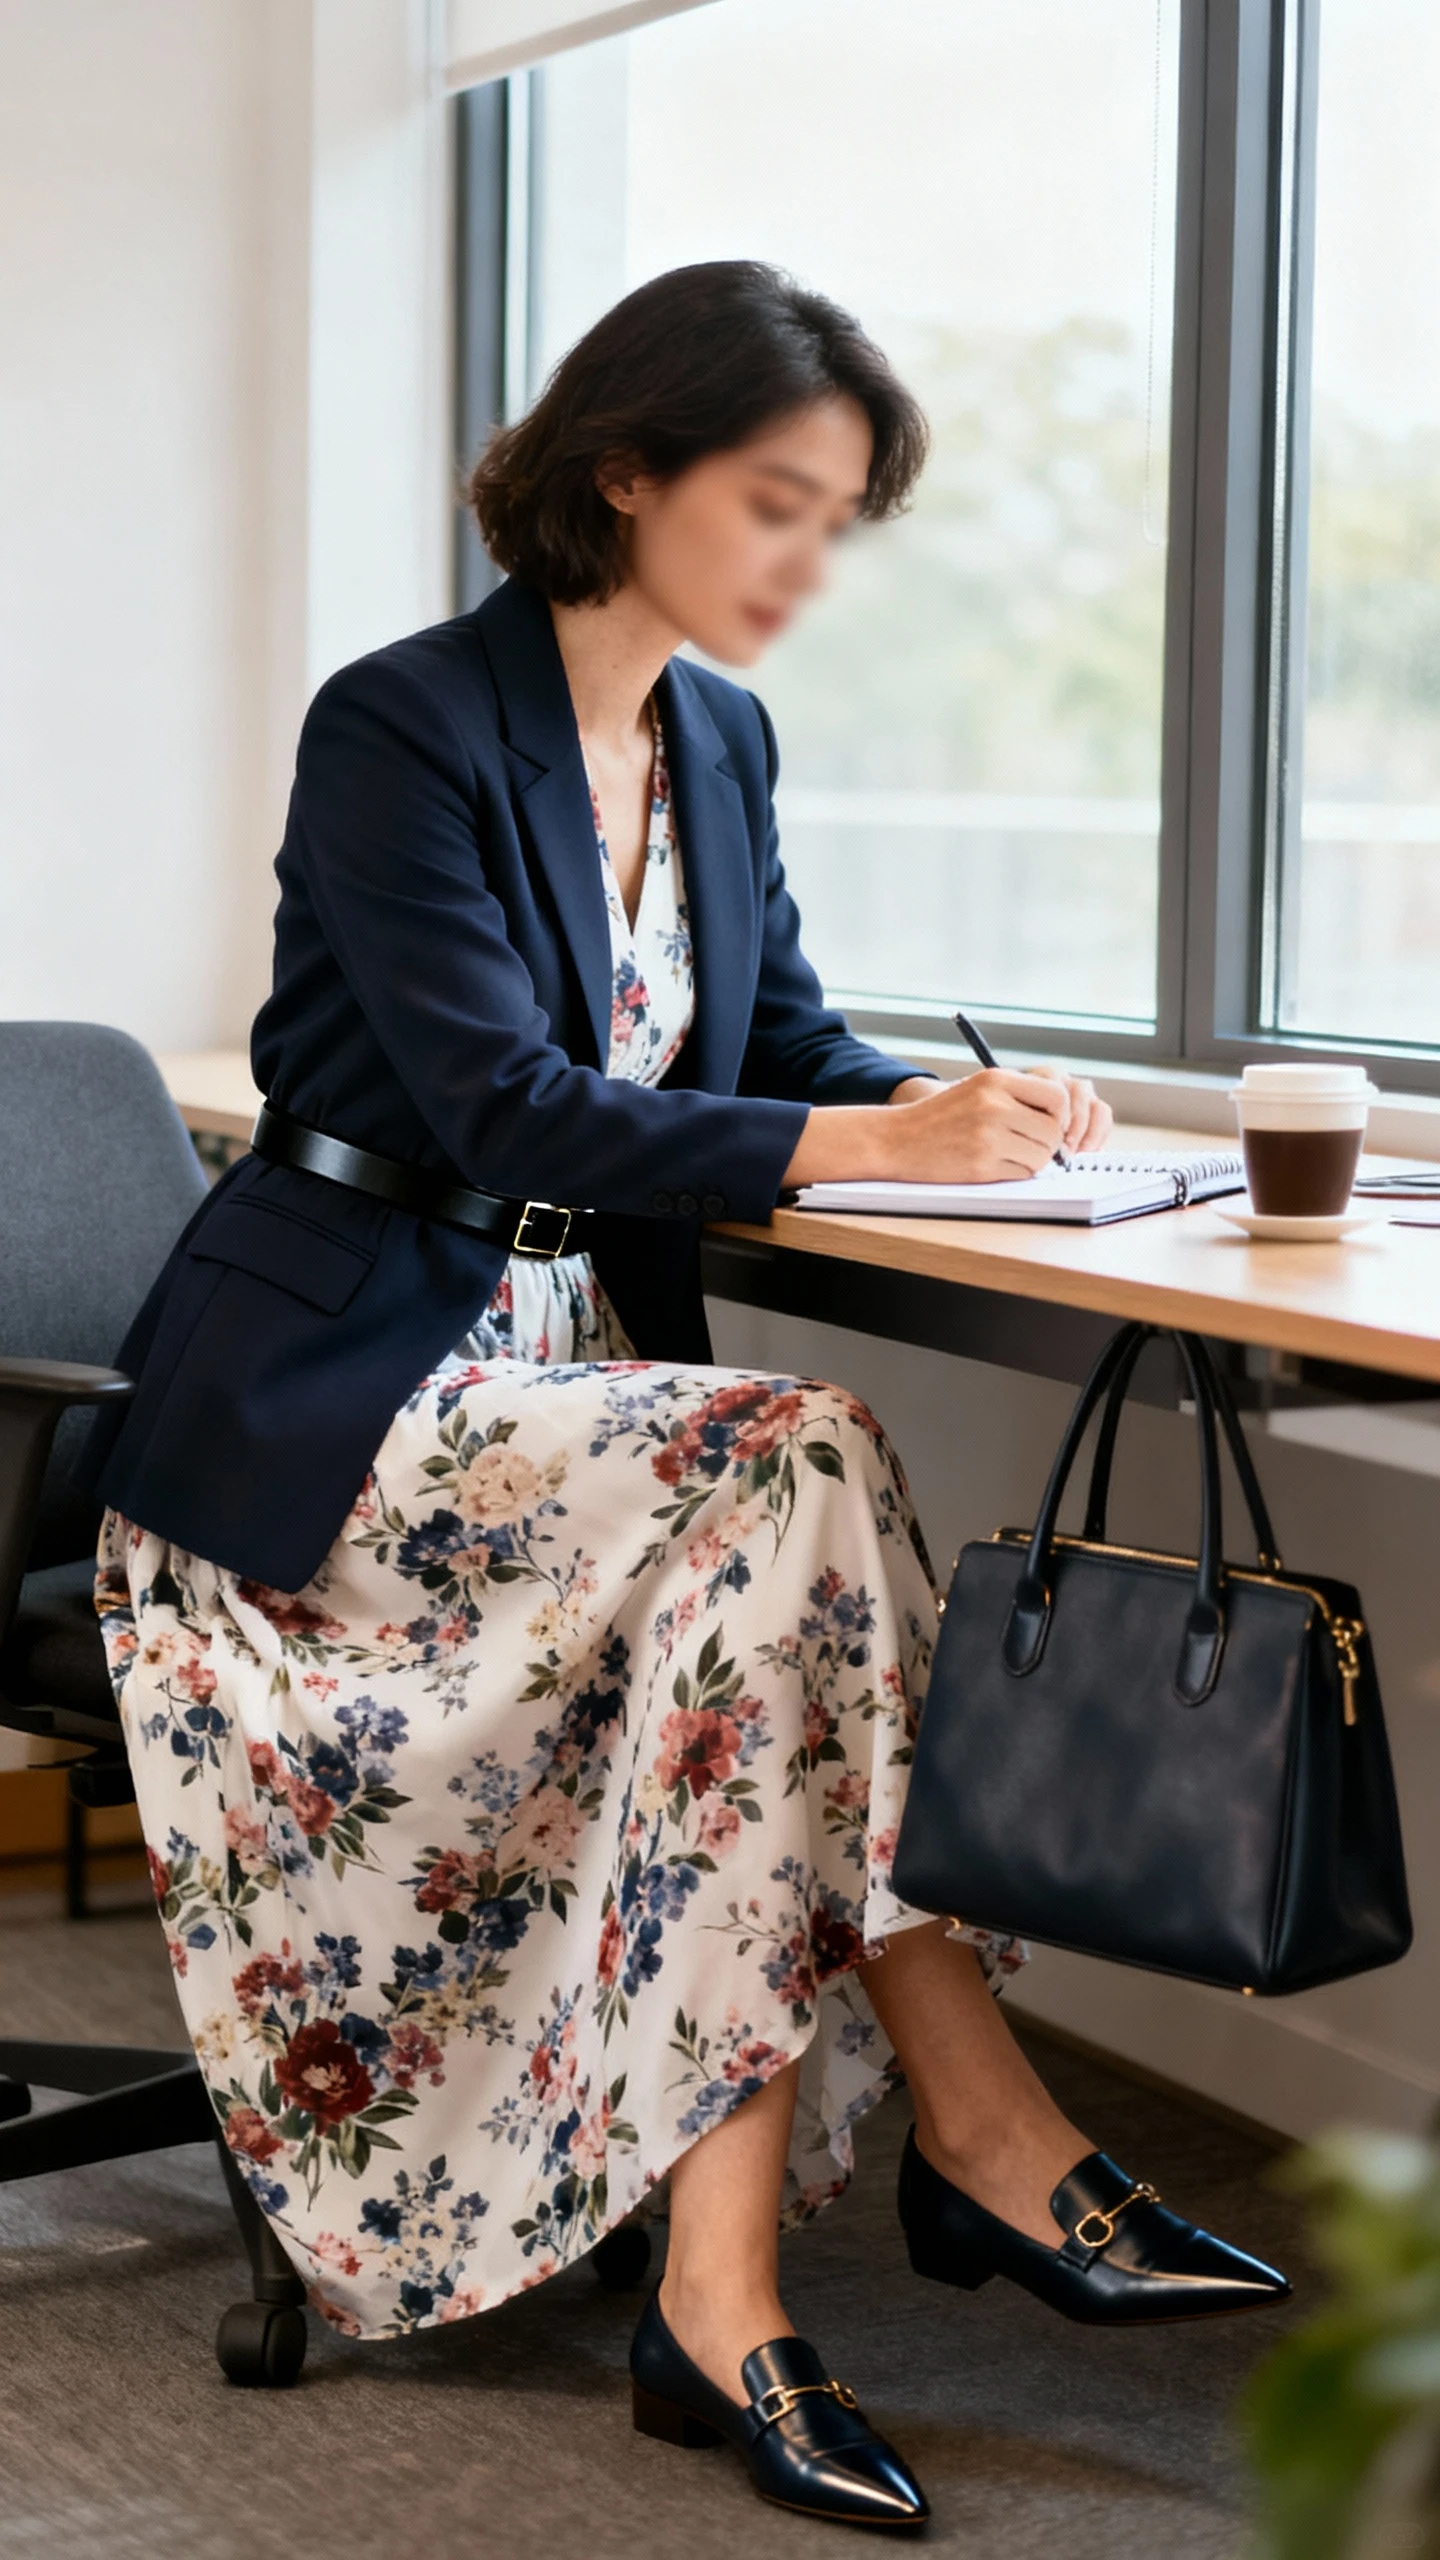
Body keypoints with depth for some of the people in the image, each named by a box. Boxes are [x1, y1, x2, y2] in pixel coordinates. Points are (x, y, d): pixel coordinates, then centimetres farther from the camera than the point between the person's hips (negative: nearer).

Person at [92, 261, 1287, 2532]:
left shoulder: (721, 744, 10)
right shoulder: (402, 727, -14)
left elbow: (787, 1042, 14)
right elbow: (504, 1107, -21)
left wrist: (966, 1106, -8)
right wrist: (870, 1141, -28)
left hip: (574, 1355, 7)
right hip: (338, 1381, -7)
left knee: (755, 1587, -25)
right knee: (806, 1468, -28)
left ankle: (726, 2300, -24)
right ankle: (979, 2123, -21)